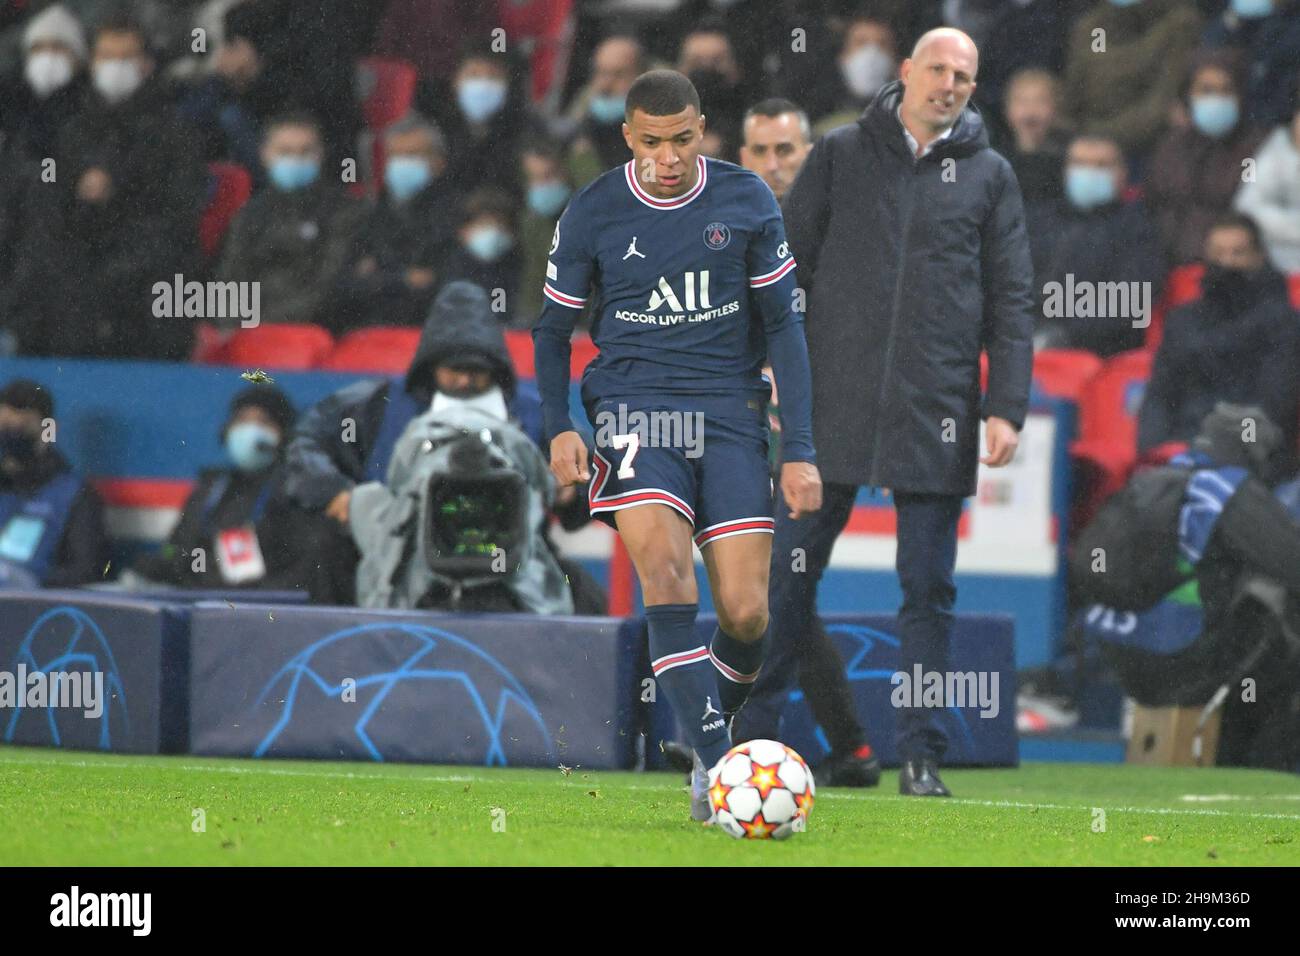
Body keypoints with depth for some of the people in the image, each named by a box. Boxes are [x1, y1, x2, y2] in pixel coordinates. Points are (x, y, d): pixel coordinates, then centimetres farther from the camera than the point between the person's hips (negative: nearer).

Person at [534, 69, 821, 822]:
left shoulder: (747, 202, 2)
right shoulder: (593, 215, 0)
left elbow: (782, 326, 8)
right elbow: (554, 330, 11)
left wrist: (800, 450, 3)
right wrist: (559, 427, -4)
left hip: (730, 413, 2)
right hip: (635, 412, -1)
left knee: (747, 613, -6)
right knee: (668, 578, -25)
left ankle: (714, 745, 22)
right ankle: (718, 766, -28)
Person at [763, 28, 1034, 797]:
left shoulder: (989, 176, 9)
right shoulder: (840, 155, 9)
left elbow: (1012, 301, 7)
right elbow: (787, 266, 10)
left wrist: (1007, 407, -2)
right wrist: (770, 369, 2)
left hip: (936, 416, 0)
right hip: (833, 407, 0)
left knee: (929, 588, 2)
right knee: (788, 573, 2)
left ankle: (921, 754, 7)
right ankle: (750, 737, 10)